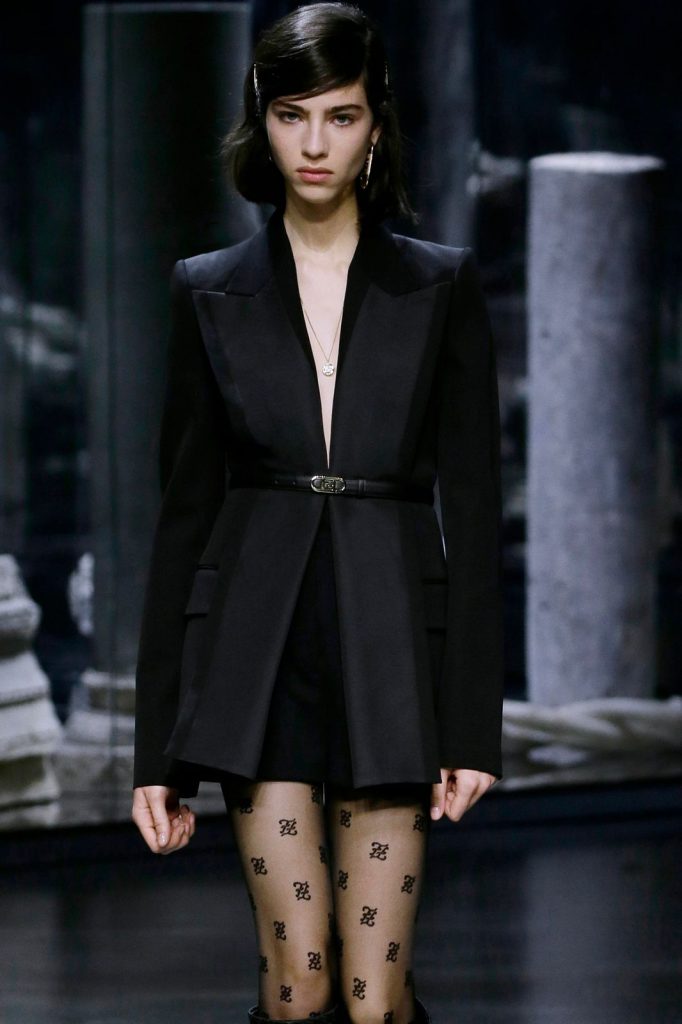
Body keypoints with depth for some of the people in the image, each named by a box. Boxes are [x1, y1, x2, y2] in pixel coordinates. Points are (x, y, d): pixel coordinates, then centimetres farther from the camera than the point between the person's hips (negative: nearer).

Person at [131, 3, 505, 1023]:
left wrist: (474, 723, -6)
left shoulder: (441, 287, 4)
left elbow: (474, 511, 2)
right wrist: (158, 745, 4)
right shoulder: (209, 291, 7)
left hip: (390, 643, 0)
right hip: (258, 648, 1)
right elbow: (184, 514, 7)